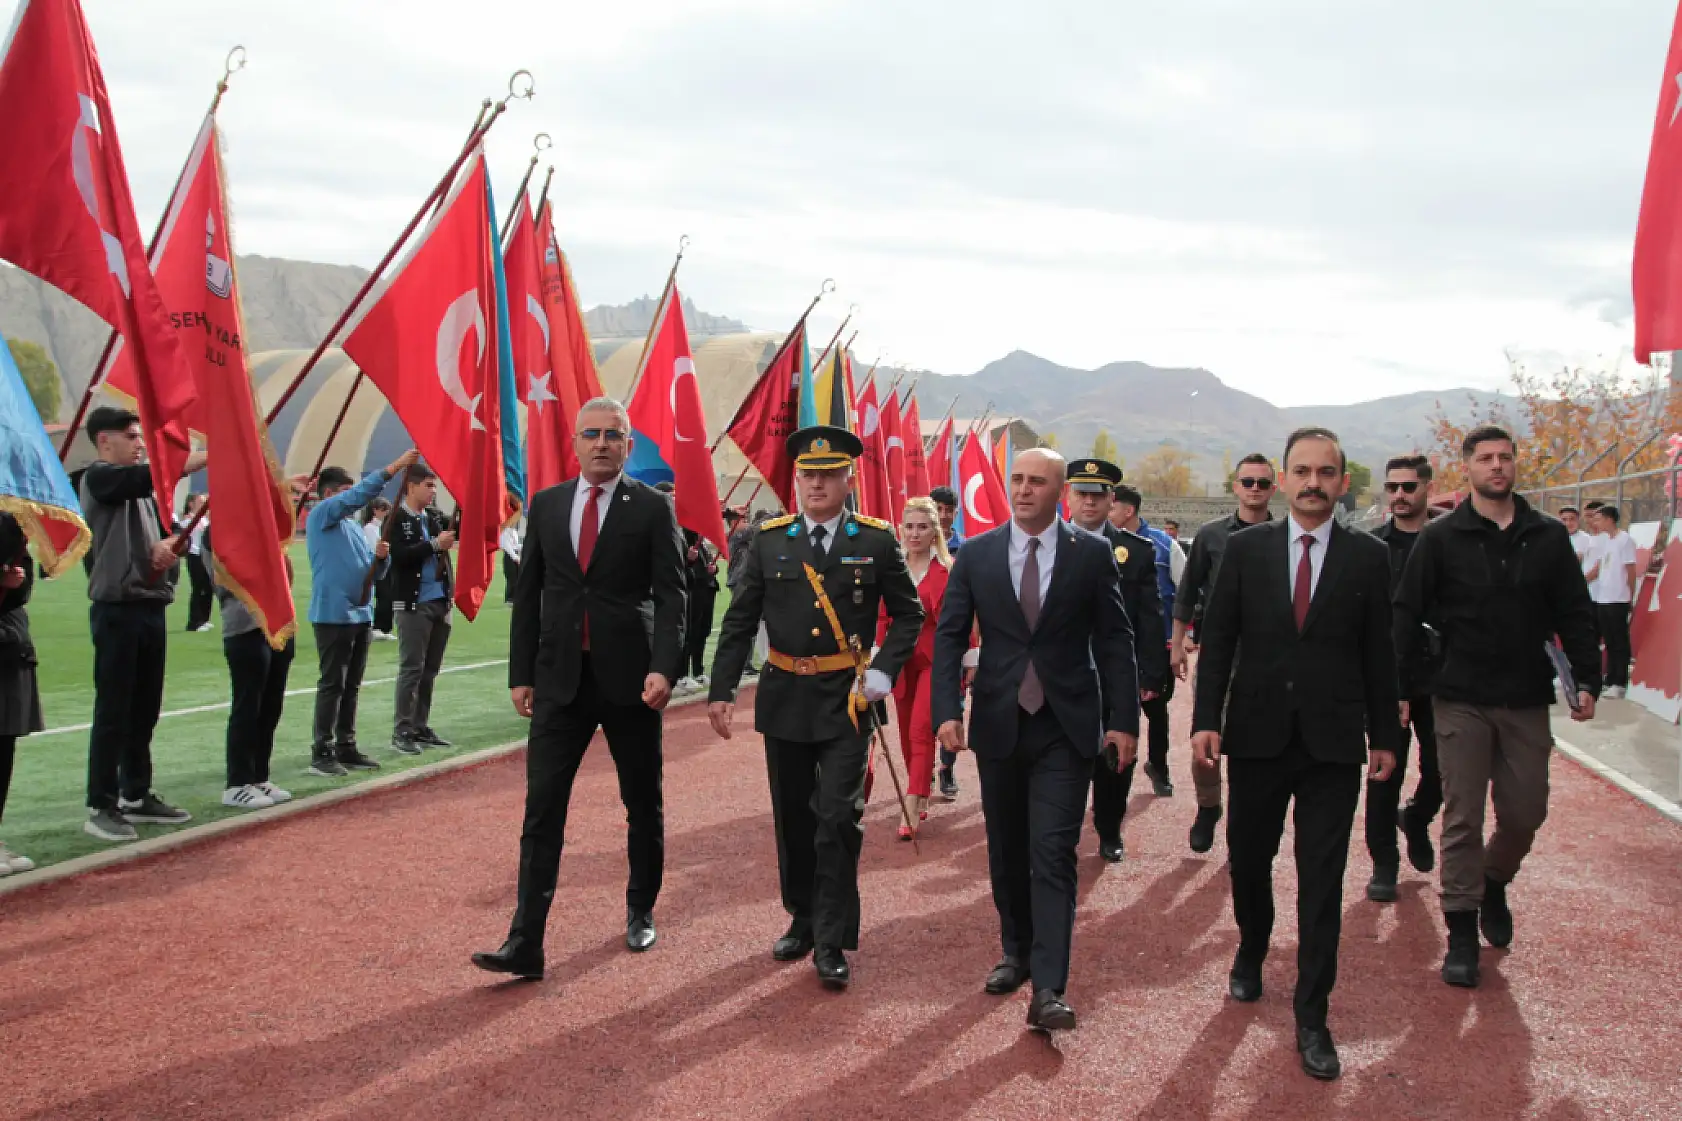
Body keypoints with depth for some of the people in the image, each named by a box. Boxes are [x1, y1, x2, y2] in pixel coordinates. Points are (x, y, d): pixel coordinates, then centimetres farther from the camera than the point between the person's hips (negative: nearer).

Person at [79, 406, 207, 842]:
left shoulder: (143, 489, 19)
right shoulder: (98, 477, -7)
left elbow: (169, 528, 22)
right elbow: (157, 474, -22)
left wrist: (168, 544, -3)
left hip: (151, 607, 8)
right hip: (116, 609, -8)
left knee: (145, 709, 12)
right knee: (113, 711, -5)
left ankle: (136, 796, 21)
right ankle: (101, 806, 1)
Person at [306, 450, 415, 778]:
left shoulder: (353, 526, 18)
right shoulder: (320, 515, -5)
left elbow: (373, 572, 19)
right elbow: (361, 494, -20)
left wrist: (381, 556, -3)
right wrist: (396, 466, -23)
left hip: (360, 614, 8)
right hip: (333, 614, -8)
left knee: (351, 685, 10)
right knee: (332, 684, -6)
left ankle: (346, 747, 16)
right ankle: (322, 753, -2)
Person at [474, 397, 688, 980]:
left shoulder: (653, 507, -3)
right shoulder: (546, 504, 8)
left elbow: (671, 596, -8)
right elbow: (529, 593, 10)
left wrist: (663, 668, -21)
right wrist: (521, 672, 6)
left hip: (629, 678, -2)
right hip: (559, 678, 2)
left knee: (644, 806, 12)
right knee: (541, 809, -3)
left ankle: (641, 912, 32)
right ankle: (525, 943, -1)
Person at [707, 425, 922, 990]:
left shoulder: (876, 540, -2)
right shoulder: (769, 540, 2)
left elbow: (908, 613, 6)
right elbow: (739, 621, 4)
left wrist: (883, 671, -8)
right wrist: (721, 690, -2)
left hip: (847, 699, -2)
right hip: (784, 698, 3)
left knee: (838, 819, -7)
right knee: (793, 817, 13)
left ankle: (832, 943, 3)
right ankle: (802, 921, 30)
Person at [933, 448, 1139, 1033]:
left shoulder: (1092, 554, -1)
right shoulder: (976, 554, 3)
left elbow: (1114, 640, 1)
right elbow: (949, 635, 2)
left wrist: (1124, 720, -4)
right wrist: (947, 711, -10)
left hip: (1065, 727, -2)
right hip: (999, 722, 3)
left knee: (1053, 853, -8)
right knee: (1006, 850, 14)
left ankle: (1049, 989, -8)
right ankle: (1016, 952, 32)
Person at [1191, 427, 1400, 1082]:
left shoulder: (1367, 558, 1)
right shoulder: (1245, 548, 2)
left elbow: (1379, 654, 4)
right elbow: (1217, 640, 1)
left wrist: (1384, 736, 5)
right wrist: (1206, 719, -6)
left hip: (1332, 742, -1)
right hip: (1256, 736, 1)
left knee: (1322, 882, 1)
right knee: (1248, 861, 14)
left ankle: (1312, 1016, 11)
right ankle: (1250, 954, 42)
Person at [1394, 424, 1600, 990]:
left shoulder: (1549, 537, 5)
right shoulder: (1441, 538, -2)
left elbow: (1575, 615, 7)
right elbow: (1407, 615, -2)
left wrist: (1586, 680, -2)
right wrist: (1400, 689, -7)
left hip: (1527, 702, 2)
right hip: (1461, 702, -2)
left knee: (1525, 814, 7)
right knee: (1462, 818, 1)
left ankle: (1494, 884, 37)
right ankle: (1462, 933, 11)